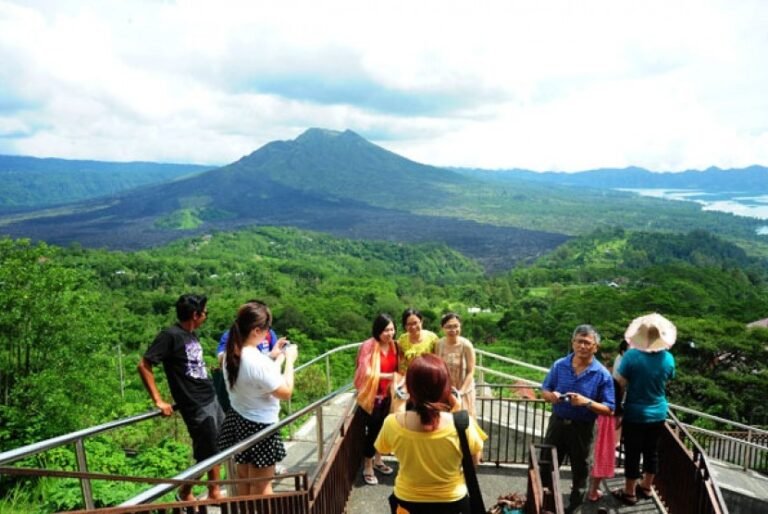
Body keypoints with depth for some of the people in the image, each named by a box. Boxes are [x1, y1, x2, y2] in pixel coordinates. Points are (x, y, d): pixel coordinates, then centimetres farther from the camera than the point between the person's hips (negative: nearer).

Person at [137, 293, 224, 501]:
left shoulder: (192, 335, 7)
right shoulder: (170, 335, -16)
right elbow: (144, 365, -16)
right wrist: (159, 401, -16)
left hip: (212, 400, 8)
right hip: (196, 406, -8)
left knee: (217, 450, 16)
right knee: (206, 456, 2)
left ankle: (214, 492, 31)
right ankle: (184, 493, 22)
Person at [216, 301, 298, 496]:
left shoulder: (231, 354, -5)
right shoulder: (258, 362, -31)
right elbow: (286, 392, -21)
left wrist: (277, 357, 7)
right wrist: (289, 360, -11)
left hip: (238, 420, 8)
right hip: (259, 426, -8)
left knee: (243, 478, 25)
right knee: (261, 485, 11)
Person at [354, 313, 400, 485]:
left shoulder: (394, 345, 0)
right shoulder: (368, 346, -20)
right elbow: (366, 373, -21)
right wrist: (388, 376, -26)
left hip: (387, 394, 6)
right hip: (371, 395, -6)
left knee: (382, 428, 18)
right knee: (372, 430, 2)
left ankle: (377, 461, 37)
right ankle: (367, 468, 18)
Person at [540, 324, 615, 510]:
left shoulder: (602, 374, -13)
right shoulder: (559, 365, -4)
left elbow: (609, 409, -12)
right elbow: (544, 390, 6)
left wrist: (587, 402, -27)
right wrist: (551, 396, -17)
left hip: (582, 428, -2)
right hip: (557, 423, 3)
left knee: (579, 470, 16)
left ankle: (575, 505, 36)